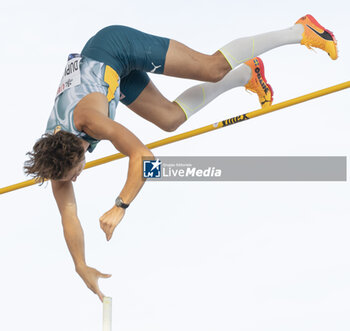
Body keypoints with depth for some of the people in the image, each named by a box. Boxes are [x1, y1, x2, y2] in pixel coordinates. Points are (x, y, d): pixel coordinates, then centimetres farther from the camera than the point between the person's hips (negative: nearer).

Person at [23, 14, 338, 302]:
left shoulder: (87, 119, -40)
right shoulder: (53, 154, -20)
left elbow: (142, 155, -45)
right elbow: (68, 214, -14)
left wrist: (120, 207, -49)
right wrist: (82, 267, -18)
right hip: (115, 71, 5)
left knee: (213, 68, -6)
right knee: (170, 118, 9)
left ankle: (300, 32, 8)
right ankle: (246, 75, 31)